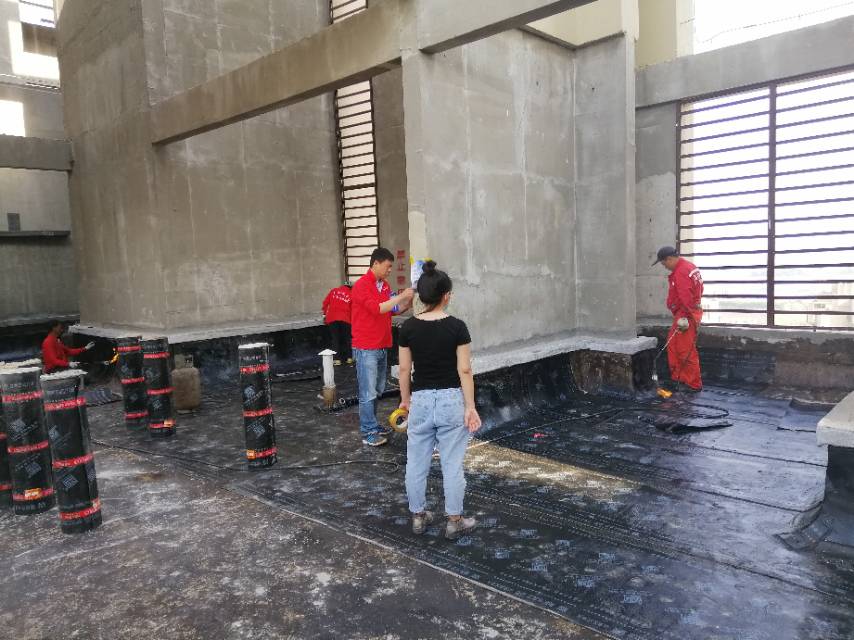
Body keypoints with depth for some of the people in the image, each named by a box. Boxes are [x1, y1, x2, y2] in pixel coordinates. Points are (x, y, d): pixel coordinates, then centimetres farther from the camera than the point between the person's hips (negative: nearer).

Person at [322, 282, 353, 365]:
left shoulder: (334, 291, 11)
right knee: (346, 338, 13)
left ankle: (337, 359, 0)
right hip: (345, 319, 0)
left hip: (332, 318, 1)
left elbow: (325, 302, 9)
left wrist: (325, 313, 19)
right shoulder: (350, 295, 8)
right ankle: (349, 358, 18)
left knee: (335, 339, 5)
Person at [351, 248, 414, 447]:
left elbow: (393, 310, 18)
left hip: (382, 346, 8)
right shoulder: (362, 285, -13)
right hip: (366, 348, -8)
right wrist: (401, 296, -19)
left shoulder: (384, 285, 13)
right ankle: (368, 434, 4)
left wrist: (409, 302, 1)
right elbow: (377, 309, -23)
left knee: (377, 391, 14)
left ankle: (373, 426, 25)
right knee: (368, 393, -3)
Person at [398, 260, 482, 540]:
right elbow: (464, 370, -11)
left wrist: (405, 399, 15)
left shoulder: (408, 327, -4)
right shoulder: (457, 327, -11)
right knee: (452, 464, 9)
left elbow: (404, 369, 1)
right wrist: (470, 406, -4)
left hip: (421, 400, 2)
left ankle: (418, 516, 28)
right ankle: (454, 521, 19)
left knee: (417, 463, 15)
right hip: (451, 400, -2)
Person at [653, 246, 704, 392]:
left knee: (686, 350, -4)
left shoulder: (681, 272, -19)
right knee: (672, 343, 16)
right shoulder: (689, 266, 14)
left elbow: (685, 297, -26)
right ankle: (677, 376, 22)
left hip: (686, 315, -11)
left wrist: (685, 317, -25)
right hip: (692, 312, 11)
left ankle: (694, 384, 5)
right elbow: (696, 291, 17)